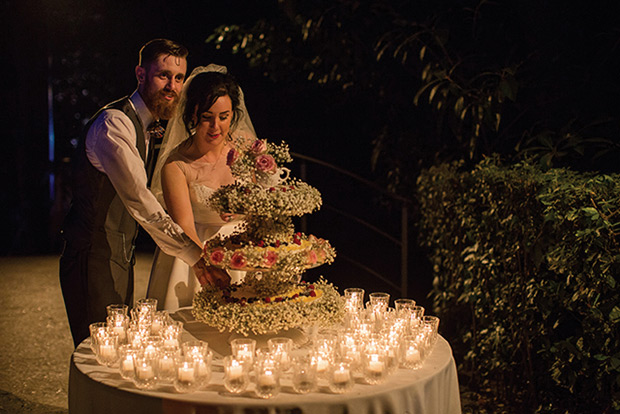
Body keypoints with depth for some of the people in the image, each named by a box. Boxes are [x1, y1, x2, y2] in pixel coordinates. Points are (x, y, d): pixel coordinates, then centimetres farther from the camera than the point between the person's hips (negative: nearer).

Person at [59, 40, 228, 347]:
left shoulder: (150, 126, 12)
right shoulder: (113, 123, -19)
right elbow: (139, 202, -28)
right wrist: (194, 255, -31)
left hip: (121, 257, 9)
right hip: (94, 256, -9)